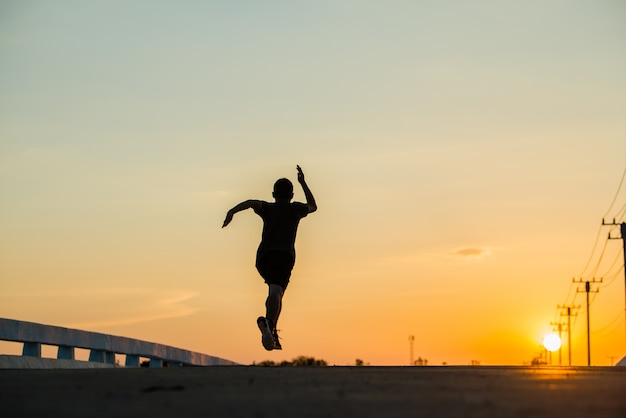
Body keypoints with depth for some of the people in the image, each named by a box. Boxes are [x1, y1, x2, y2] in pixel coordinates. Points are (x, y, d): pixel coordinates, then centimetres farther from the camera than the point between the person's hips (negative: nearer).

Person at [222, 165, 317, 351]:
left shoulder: (268, 208, 19)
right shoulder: (296, 208, 21)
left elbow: (251, 202, -5)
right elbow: (313, 206, 45)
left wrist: (232, 211, -20)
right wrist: (303, 183, 50)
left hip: (264, 256, 3)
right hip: (284, 256, -3)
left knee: (276, 292, 25)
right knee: (276, 292, -24)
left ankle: (272, 333, 12)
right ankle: (268, 322, -55)